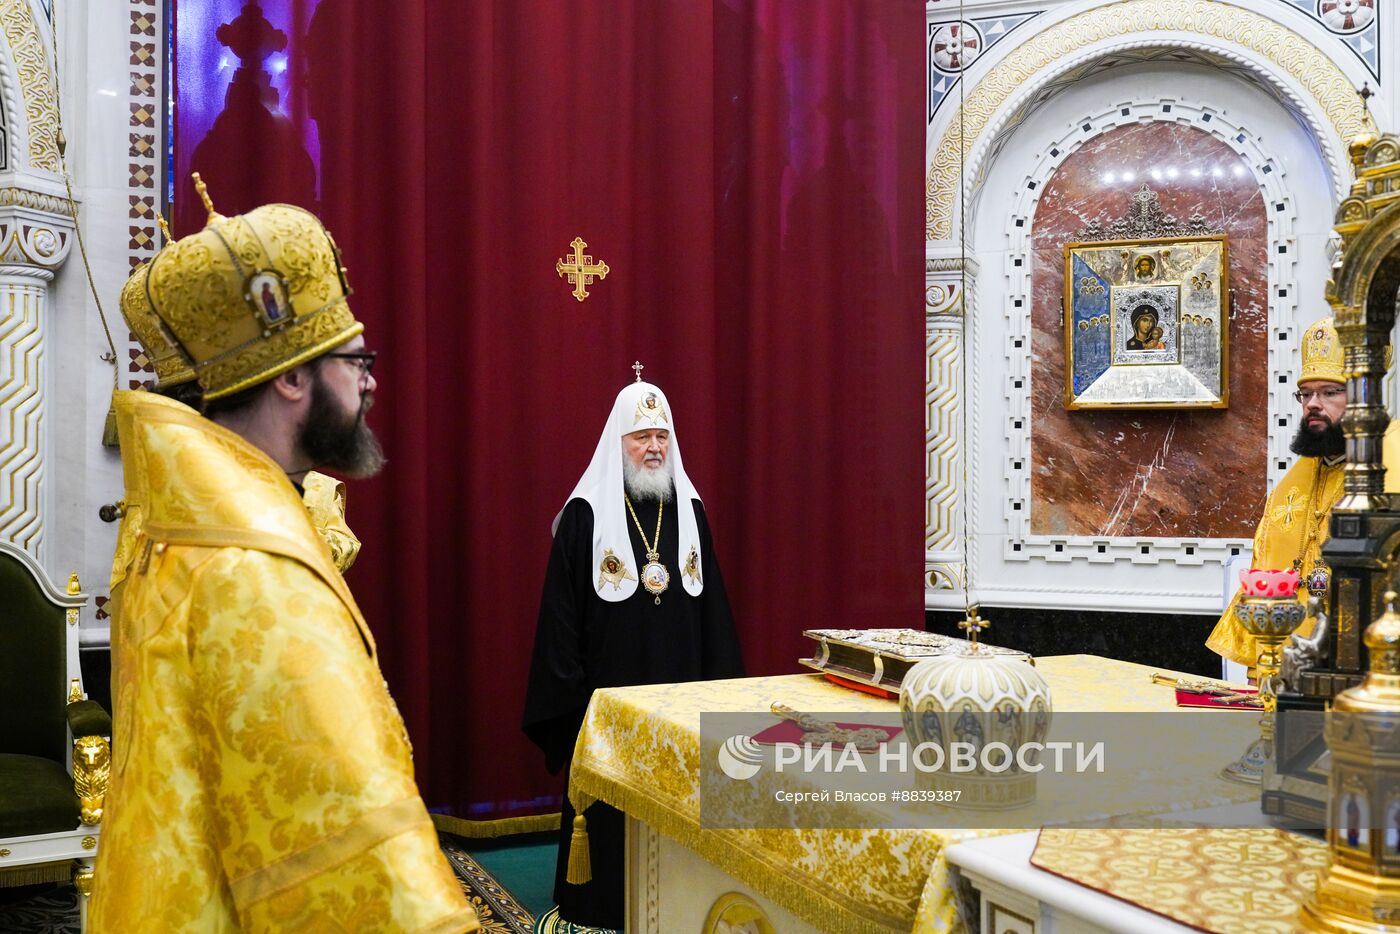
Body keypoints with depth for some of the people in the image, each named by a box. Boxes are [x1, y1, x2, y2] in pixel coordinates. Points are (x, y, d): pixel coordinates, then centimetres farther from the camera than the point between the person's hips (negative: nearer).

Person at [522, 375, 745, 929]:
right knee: (612, 807, 5)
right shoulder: (586, 513, -5)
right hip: (610, 692, -3)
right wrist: (568, 692, -9)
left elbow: (712, 605, 8)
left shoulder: (689, 510, 6)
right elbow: (561, 613, -6)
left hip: (681, 689, 3)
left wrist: (720, 685, 5)